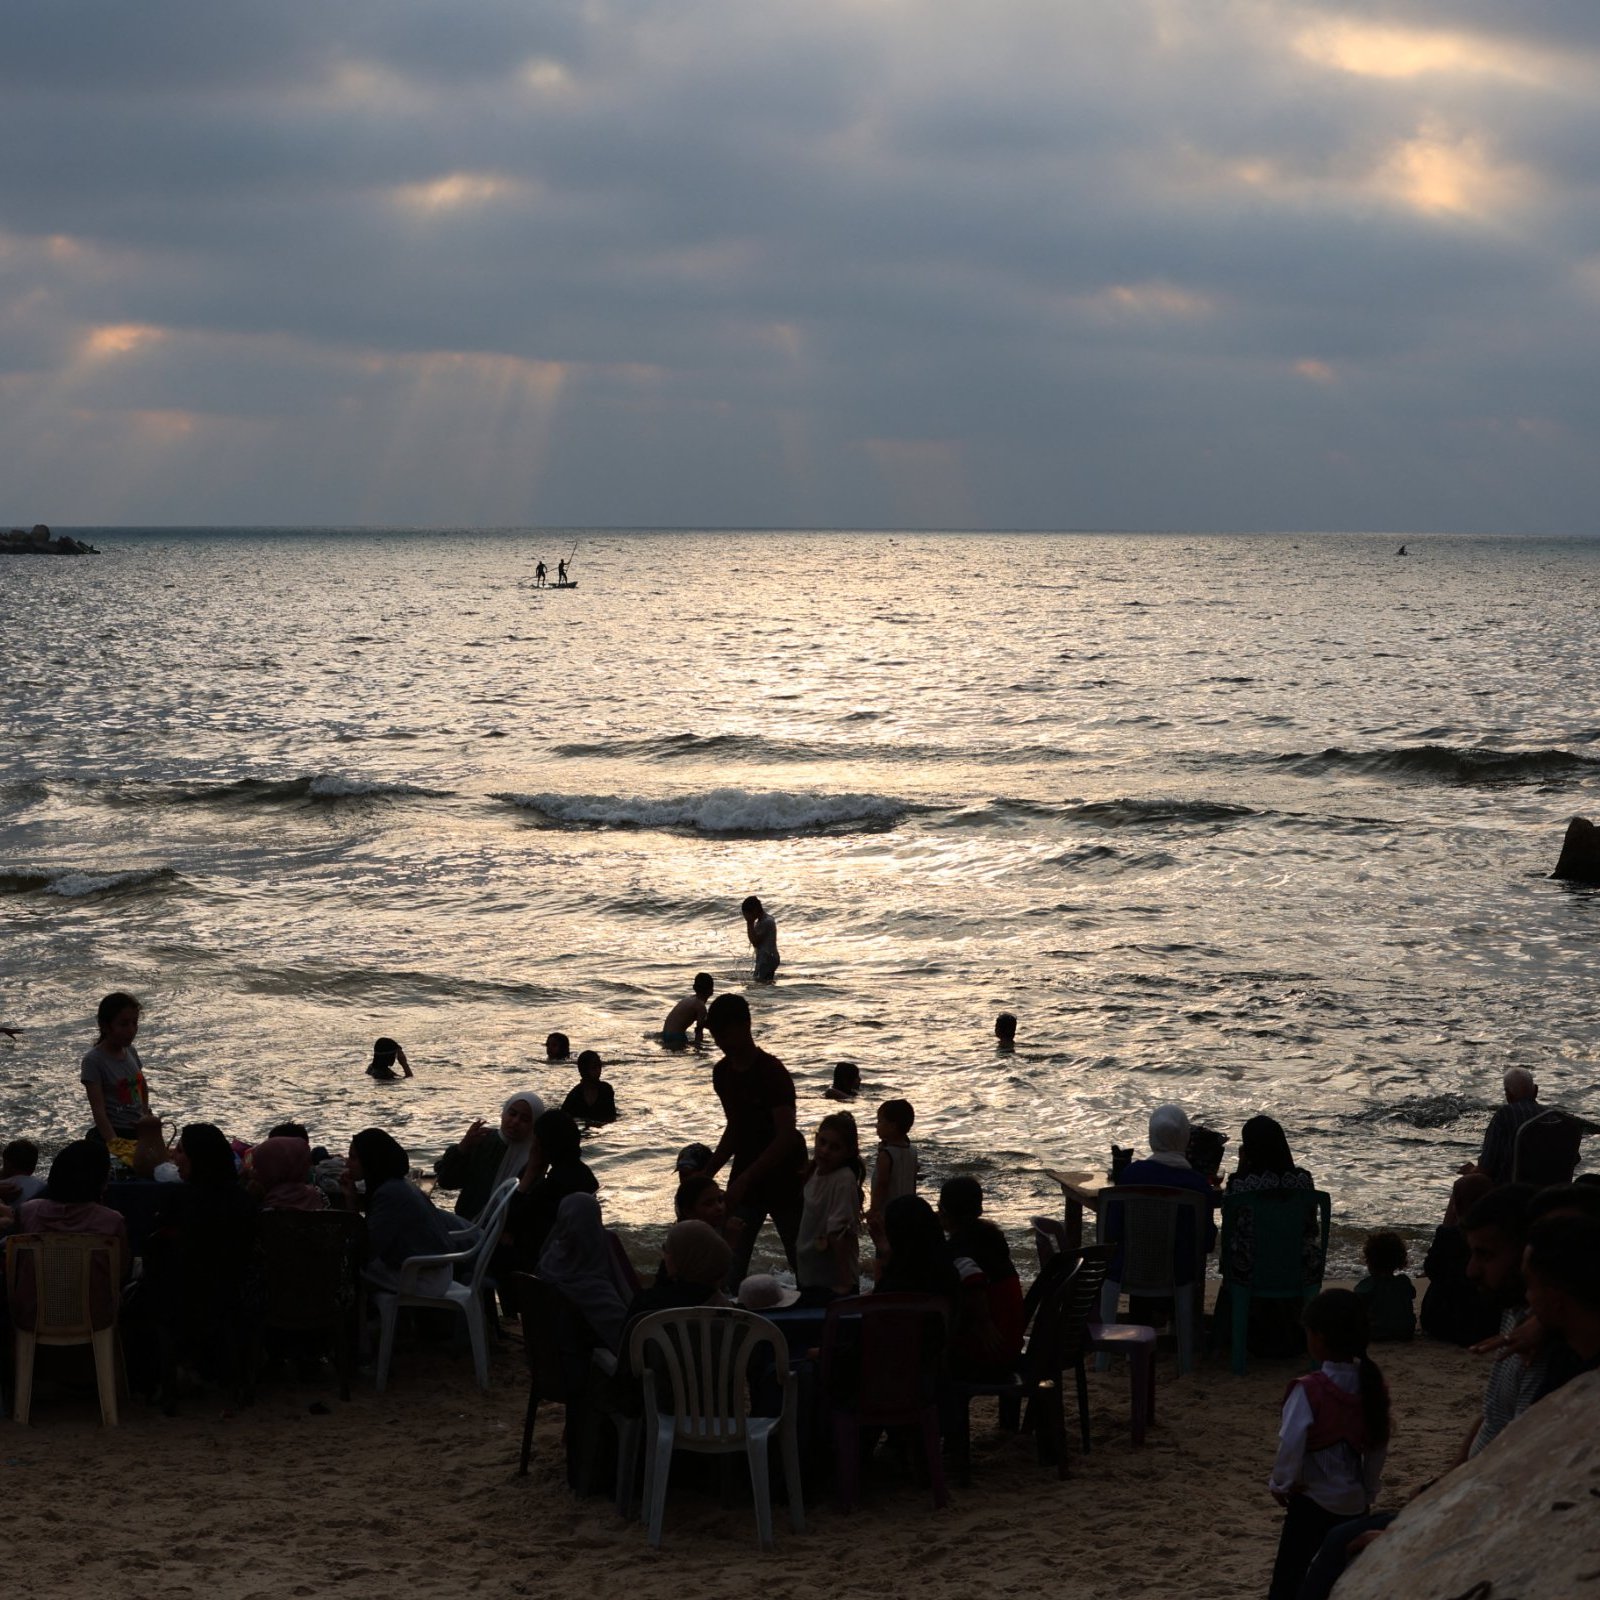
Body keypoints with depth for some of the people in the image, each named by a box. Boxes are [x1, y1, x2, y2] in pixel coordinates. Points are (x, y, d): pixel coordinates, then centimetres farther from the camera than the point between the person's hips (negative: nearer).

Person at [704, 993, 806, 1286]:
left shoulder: (772, 1073, -16)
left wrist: (745, 1179, -26)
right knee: (731, 1266, -4)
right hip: (744, 1183, 6)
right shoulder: (722, 1073, 6)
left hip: (783, 1180, -6)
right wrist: (707, 1173, 7)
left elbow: (786, 1136, -21)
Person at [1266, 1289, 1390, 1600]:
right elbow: (1379, 1446, 7)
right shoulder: (1373, 1386, -1)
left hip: (1314, 1501, -6)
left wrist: (1282, 1482, -4)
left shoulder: (1310, 1390, -20)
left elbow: (1291, 1444, -22)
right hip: (1354, 1502, 6)